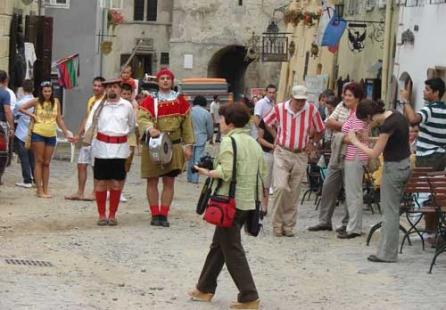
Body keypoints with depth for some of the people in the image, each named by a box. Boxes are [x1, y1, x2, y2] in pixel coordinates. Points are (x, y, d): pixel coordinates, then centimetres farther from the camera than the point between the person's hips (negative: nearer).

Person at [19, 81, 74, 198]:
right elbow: (21, 108, 2)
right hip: (38, 134, -3)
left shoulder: (56, 102, 6)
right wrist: (32, 115, -6)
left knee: (46, 163, 8)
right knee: (39, 161, -2)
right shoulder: (36, 101, -1)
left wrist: (66, 133, 10)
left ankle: (45, 189, 13)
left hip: (51, 136, 3)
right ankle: (39, 190, -2)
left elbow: (59, 119, 11)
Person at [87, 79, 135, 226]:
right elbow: (90, 124, 3)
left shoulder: (127, 106, 5)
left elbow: (131, 125, 18)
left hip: (120, 148, 1)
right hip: (102, 148, -1)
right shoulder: (99, 105, 3)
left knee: (116, 183, 3)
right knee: (100, 182, 2)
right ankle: (101, 215, 12)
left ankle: (112, 215, 14)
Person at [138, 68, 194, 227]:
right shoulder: (149, 101, 0)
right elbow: (142, 118, -14)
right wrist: (149, 128, -35)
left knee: (169, 181, 1)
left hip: (174, 146, 1)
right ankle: (155, 215, 11)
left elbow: (186, 124, 10)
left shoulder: (180, 101, 7)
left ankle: (164, 215, 7)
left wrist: (188, 145, 5)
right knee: (152, 181, 3)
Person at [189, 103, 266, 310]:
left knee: (232, 251, -3)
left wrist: (207, 173, -6)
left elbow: (225, 172, -22)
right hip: (248, 202, 9)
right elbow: (262, 172, 13)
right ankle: (205, 288, 28)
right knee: (218, 245, 19)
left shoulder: (228, 141, -13)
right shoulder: (253, 143, 12)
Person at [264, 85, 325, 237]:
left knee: (294, 193, 5)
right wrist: (275, 140, 3)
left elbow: (320, 130, 12)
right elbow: (264, 124, 8)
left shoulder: (311, 109, -3)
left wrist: (312, 142, 1)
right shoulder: (279, 109, -6)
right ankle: (277, 223, -3)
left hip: (301, 156, 2)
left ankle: (288, 225, 16)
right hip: (282, 154, -2)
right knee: (281, 187, -17)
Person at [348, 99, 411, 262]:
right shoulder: (397, 115, 3)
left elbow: (374, 153, -16)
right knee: (392, 210, 15)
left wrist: (356, 142, -5)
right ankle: (389, 250, 21)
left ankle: (387, 254, 7)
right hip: (404, 164, 9)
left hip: (393, 168, -9)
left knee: (390, 212, 0)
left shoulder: (387, 125, -23)